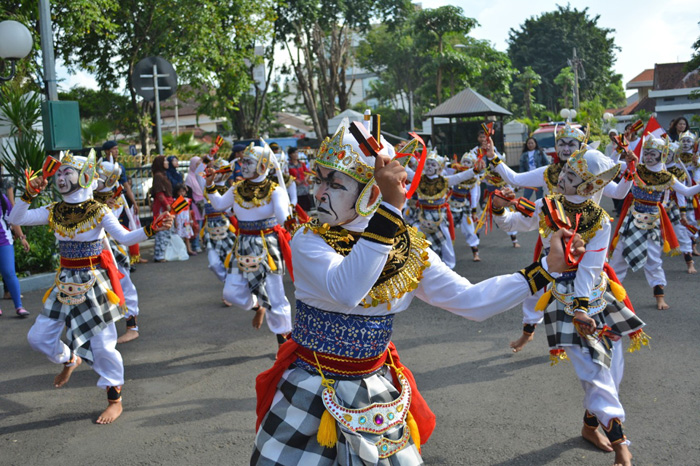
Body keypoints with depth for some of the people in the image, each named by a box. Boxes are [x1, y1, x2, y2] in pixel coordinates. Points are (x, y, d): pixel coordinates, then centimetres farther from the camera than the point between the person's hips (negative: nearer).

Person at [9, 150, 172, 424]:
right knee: (38, 337, 8)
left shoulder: (98, 212, -11)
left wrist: (151, 229, -37)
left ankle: (115, 400, 14)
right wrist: (29, 194, -15)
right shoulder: (54, 212, 3)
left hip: (94, 281, -5)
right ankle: (69, 360, 40)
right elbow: (15, 219, -2)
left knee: (102, 344, -2)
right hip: (66, 282, 5)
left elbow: (125, 237, -20)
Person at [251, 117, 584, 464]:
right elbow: (346, 291, -38)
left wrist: (547, 267, -8)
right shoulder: (309, 241, -17)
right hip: (308, 393, -2)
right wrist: (390, 208, -43)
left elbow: (472, 301, -6)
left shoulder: (409, 250, -7)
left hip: (376, 394, 3)